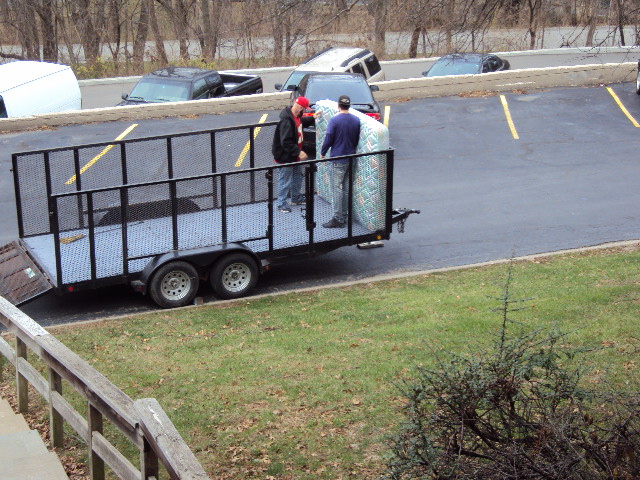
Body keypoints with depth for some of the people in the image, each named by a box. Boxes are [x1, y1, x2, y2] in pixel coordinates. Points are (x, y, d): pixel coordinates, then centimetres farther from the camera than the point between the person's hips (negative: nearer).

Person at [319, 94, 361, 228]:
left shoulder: (334, 120, -15)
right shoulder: (356, 120, 1)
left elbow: (328, 139, -12)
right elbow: (358, 139, 10)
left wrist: (322, 153, 3)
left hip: (338, 159, -6)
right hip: (351, 158, 6)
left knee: (337, 189, -2)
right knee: (347, 188, 14)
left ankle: (338, 219, -2)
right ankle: (345, 216, 22)